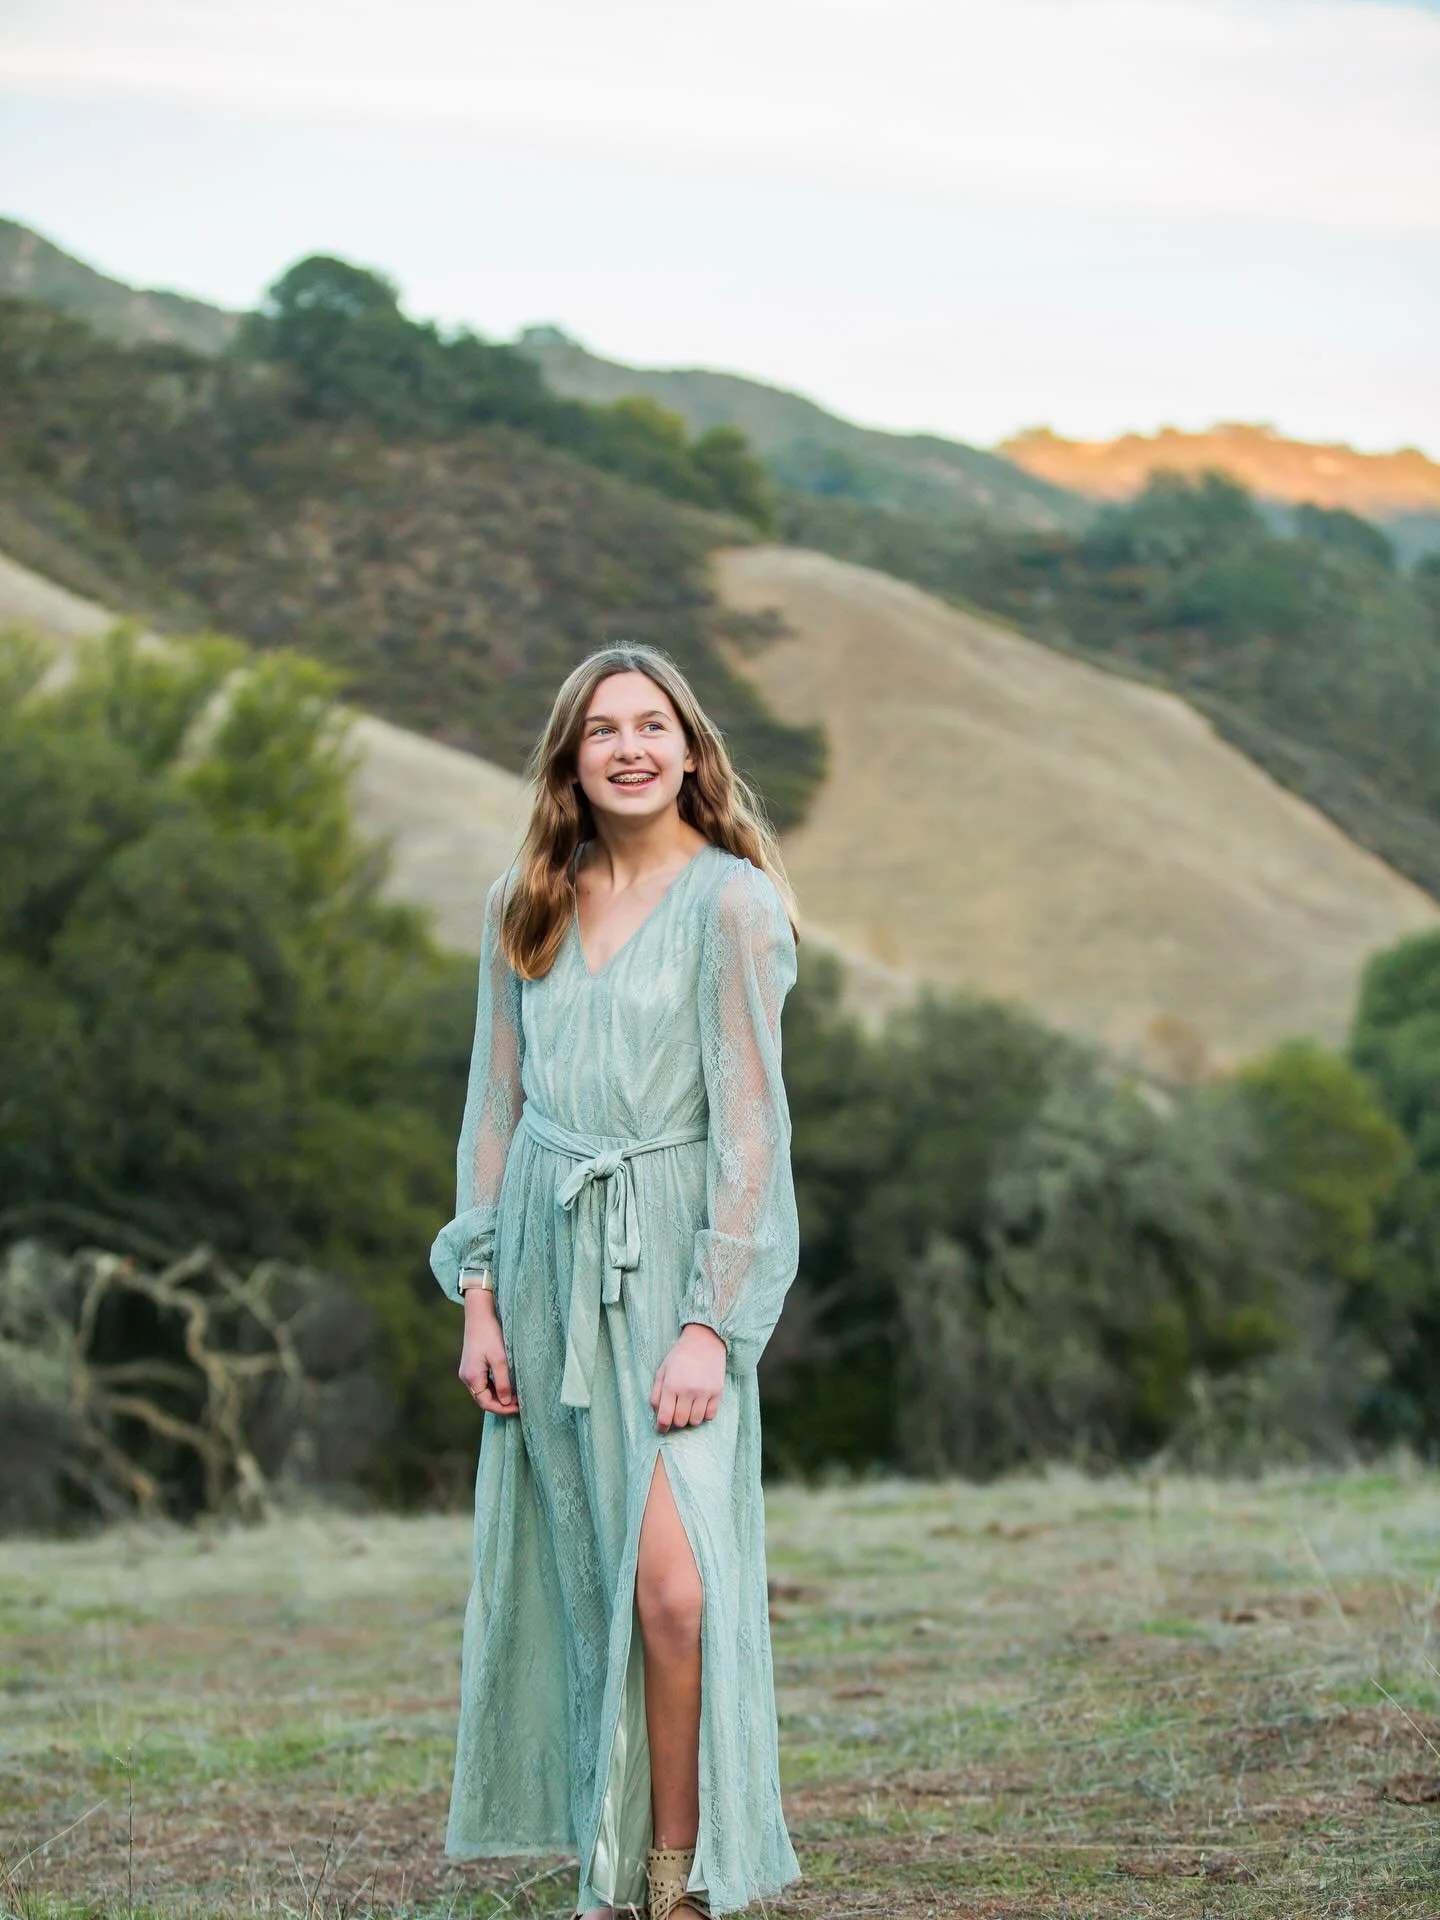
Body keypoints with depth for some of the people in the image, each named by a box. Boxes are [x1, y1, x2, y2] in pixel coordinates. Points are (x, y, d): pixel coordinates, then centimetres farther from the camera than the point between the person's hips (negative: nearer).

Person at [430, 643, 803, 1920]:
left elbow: (750, 1129, -9)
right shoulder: (524, 908, 9)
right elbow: (495, 1106, 12)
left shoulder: (731, 903, -6)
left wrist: (709, 1326, -14)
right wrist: (480, 1294, 5)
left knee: (676, 1583, -14)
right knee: (580, 1579, 8)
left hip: (675, 1262, -5)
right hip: (549, 1253, 5)